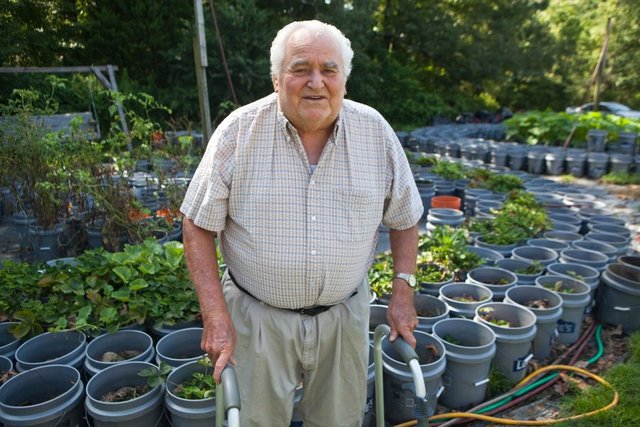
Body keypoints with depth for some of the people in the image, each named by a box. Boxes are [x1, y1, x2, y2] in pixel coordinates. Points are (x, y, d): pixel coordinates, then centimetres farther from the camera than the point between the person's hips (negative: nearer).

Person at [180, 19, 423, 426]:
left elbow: (404, 218, 5)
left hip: (345, 315, 2)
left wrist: (403, 292, -2)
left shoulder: (376, 131, -5)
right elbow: (200, 226, -7)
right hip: (257, 316, -1)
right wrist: (215, 315, -13)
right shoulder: (239, 131, -12)